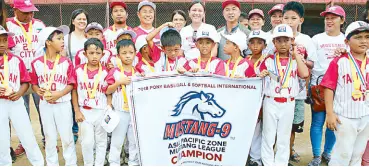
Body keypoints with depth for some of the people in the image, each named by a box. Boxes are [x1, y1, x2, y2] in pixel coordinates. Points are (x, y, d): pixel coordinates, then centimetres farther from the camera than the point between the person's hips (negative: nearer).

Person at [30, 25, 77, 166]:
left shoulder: (66, 62, -6)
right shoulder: (37, 63, -2)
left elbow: (71, 84, -6)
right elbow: (34, 83, 5)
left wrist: (59, 94, -20)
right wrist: (38, 90, -15)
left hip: (63, 103, -1)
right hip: (45, 104, 1)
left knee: (67, 136, 7)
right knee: (50, 137, 13)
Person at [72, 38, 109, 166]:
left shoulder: (105, 71, -6)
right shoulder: (78, 70, -4)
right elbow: (74, 91, 2)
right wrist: (77, 111, -2)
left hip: (101, 111, 0)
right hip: (85, 111, 0)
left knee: (101, 141, 11)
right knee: (87, 142, 5)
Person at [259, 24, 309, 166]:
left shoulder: (296, 60, 4)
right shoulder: (268, 60, 1)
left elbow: (305, 74, -15)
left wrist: (296, 55, -8)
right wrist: (261, 76, -20)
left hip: (288, 104, 1)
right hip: (270, 102, -1)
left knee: (284, 138, 11)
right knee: (268, 137, 7)